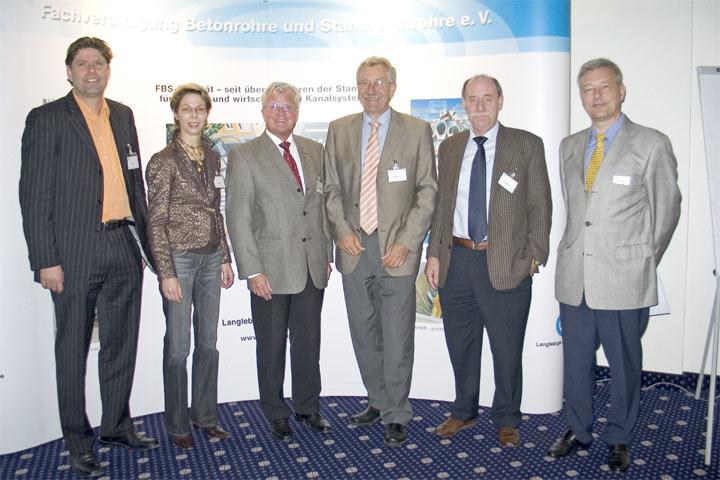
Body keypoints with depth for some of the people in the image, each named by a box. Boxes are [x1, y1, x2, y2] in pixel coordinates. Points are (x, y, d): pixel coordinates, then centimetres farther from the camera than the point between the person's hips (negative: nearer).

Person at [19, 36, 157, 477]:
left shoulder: (123, 115, 12)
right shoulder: (46, 119, -3)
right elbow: (34, 194, -7)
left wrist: (143, 240, 12)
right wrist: (45, 260, -12)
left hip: (124, 247, 5)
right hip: (76, 253, -5)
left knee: (122, 344, 14)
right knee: (73, 350, 8)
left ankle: (117, 425, 32)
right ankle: (78, 441, 24)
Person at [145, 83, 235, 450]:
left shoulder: (211, 157, 10)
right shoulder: (164, 161, -8)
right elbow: (156, 221, -9)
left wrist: (225, 258, 11)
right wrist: (166, 273, -13)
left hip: (210, 258, 6)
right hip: (179, 258, -6)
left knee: (208, 342, 12)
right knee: (178, 346, 4)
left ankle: (205, 414, 28)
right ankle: (177, 423, 21)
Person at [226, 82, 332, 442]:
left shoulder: (314, 151, 10)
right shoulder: (244, 156, -5)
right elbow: (238, 219, -8)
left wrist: (327, 254, 10)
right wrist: (252, 270, -13)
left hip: (312, 267, 4)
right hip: (271, 269, -4)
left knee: (309, 341, 14)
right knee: (272, 345, 10)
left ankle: (308, 406, 32)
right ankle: (276, 412, 28)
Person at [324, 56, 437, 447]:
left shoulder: (417, 130, 0)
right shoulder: (339, 130, 9)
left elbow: (427, 191, -2)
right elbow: (332, 188, 10)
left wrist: (406, 242, -11)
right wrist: (342, 231, -5)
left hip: (396, 249, -3)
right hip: (354, 247, 3)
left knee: (397, 339, 2)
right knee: (364, 334, 14)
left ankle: (396, 415, 19)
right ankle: (378, 400, 33)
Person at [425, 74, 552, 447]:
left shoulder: (527, 145, -1)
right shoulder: (449, 148, 10)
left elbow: (540, 206, -2)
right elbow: (442, 204, 12)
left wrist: (535, 256, -8)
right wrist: (434, 254, 7)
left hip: (506, 264, -3)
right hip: (456, 261, 4)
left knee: (507, 349, 9)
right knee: (461, 346, 16)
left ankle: (506, 419, 30)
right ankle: (464, 412, 36)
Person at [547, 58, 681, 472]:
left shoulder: (652, 144, -4)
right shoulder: (569, 146, 10)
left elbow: (667, 210, 1)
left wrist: (643, 263, 5)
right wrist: (573, 250, 12)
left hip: (623, 281, -4)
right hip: (574, 277, 4)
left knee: (625, 363, 10)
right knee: (576, 360, 15)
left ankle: (619, 438, 29)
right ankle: (578, 430, 33)